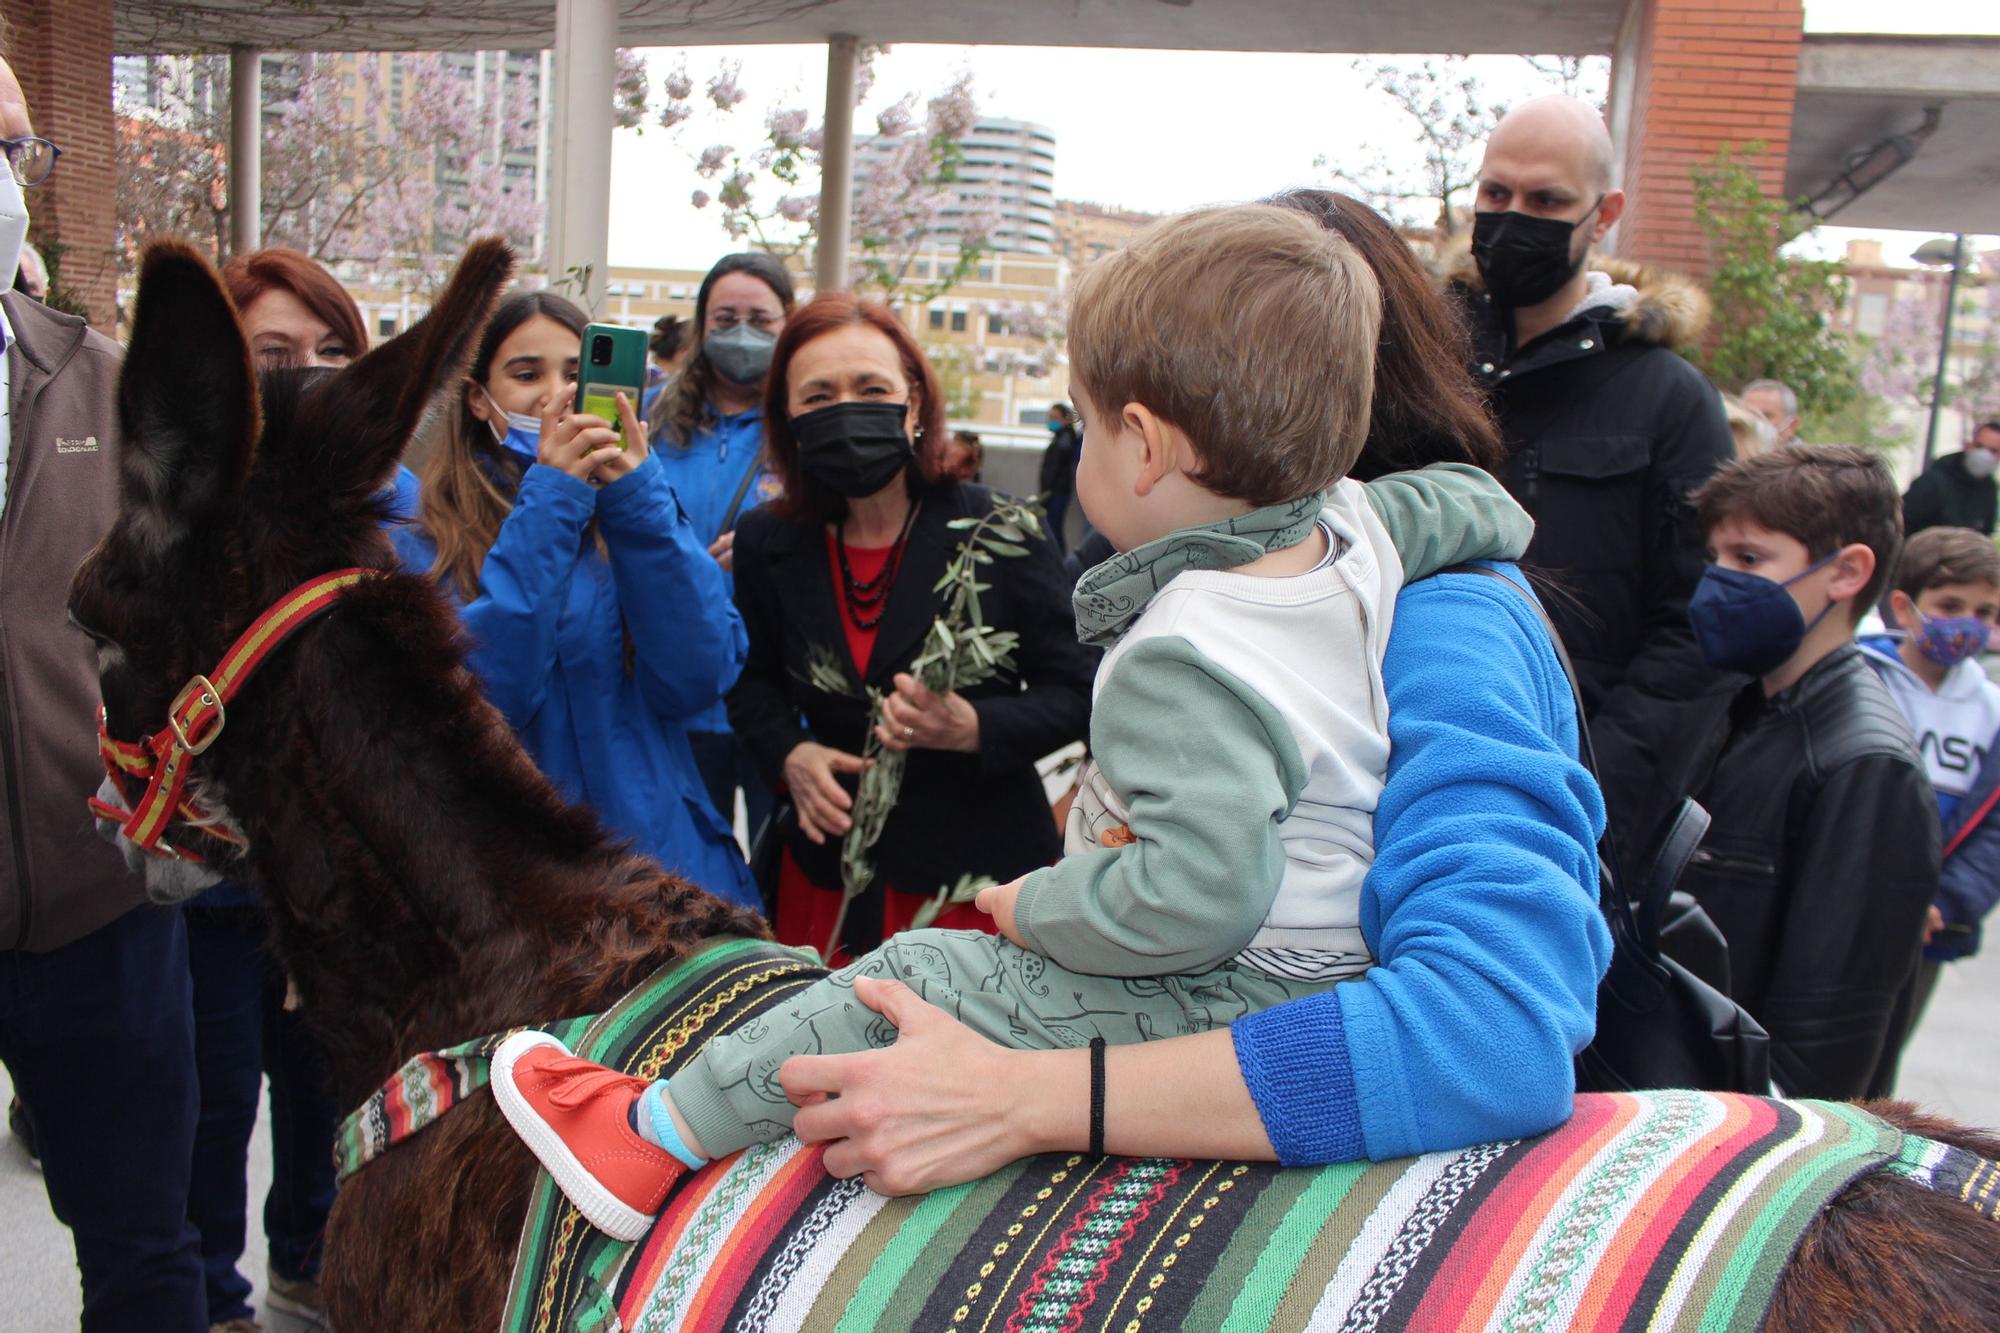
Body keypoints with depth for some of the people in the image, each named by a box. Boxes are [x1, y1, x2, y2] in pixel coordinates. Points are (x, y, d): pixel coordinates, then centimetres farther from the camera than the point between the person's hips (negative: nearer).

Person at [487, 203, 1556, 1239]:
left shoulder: (1180, 661, -29)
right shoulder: (1357, 528, -3)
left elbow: (1200, 889, -36)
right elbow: (1478, 506, 15)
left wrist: (1039, 907, -20)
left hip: (1223, 1009, -10)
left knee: (921, 980, -2)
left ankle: (652, 1133, 11)